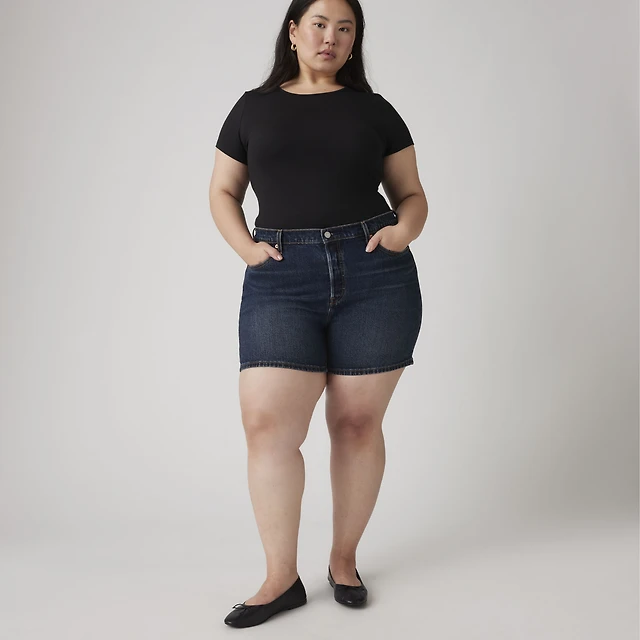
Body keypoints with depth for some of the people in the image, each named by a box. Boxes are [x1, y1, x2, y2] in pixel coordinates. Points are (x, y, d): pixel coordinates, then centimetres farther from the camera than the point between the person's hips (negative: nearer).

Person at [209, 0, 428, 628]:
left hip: (374, 276, 0)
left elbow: (411, 193, 17)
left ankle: (344, 559, 22)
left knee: (357, 422, 3)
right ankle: (281, 579, 5)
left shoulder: (374, 110, 14)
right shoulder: (254, 107, 15)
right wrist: (246, 248, 1)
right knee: (267, 424, -9)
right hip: (281, 280, 0)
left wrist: (405, 229, -5)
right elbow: (222, 192, 19)